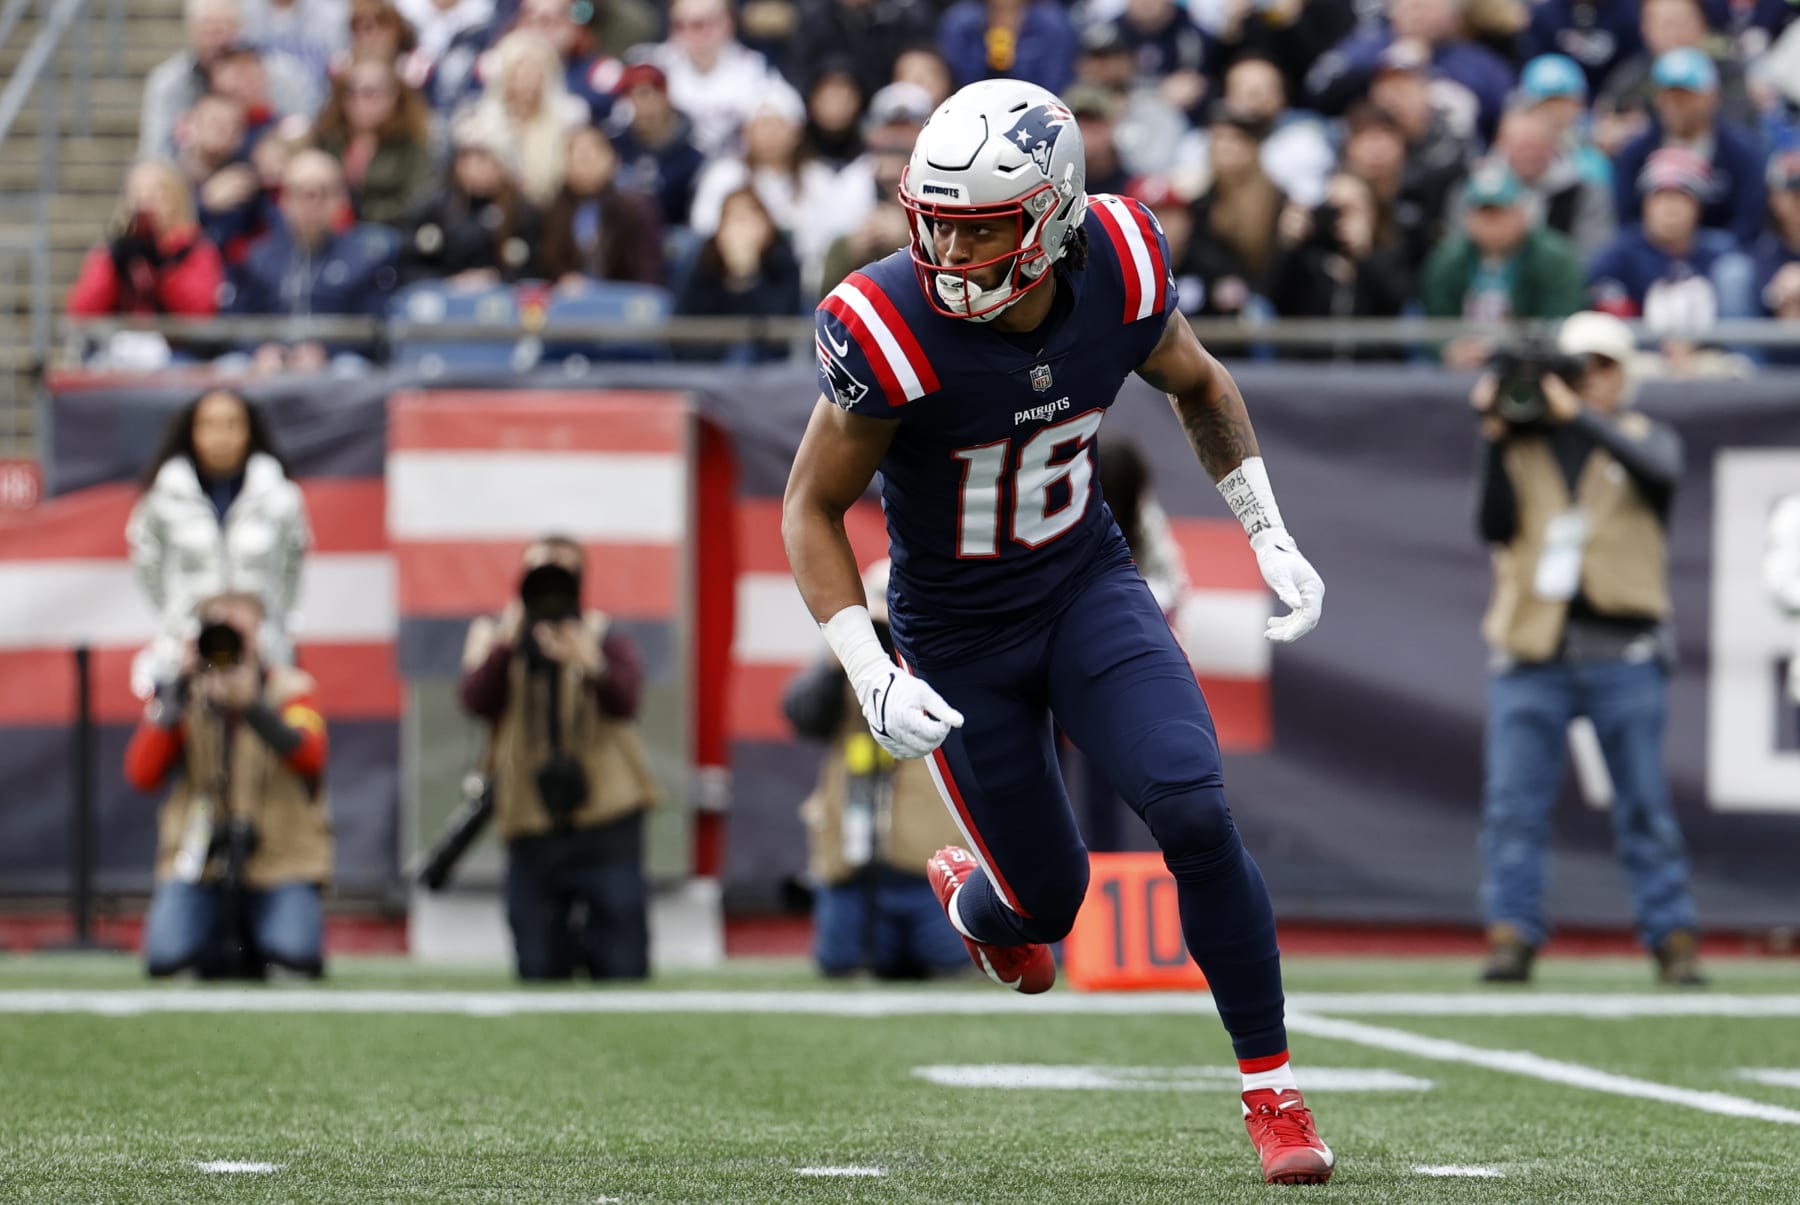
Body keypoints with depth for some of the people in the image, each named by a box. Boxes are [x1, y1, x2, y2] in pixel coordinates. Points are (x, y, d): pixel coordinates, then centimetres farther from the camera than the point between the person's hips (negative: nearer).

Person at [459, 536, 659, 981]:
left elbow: (625, 701, -14)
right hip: (531, 825, 2)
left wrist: (591, 665, -34)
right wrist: (505, 647, -23)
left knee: (620, 962, -7)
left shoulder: (605, 637, 5)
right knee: (538, 969, 1)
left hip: (606, 818, -2)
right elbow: (476, 700, -7)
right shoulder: (493, 635, 11)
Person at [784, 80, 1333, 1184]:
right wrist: (871, 675, -24)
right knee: (1050, 897, 7)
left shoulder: (1119, 275, -17)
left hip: (1089, 585, 2)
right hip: (958, 638, -2)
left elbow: (1200, 387, 6)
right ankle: (975, 898, 47)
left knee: (1195, 812, -19)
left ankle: (1272, 1084, -3)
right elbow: (813, 510, -14)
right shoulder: (892, 333, -28)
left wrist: (1271, 537, 1)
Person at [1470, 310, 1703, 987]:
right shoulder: (1526, 445, 11)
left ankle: (1673, 939, 4)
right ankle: (1512, 937, -2)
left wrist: (1579, 414, -20)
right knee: (1513, 802, -5)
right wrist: (1497, 441, -10)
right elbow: (1495, 529, -1)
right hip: (1532, 651, 1)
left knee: (1644, 804, 0)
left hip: (1621, 651, -1)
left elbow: (1660, 473, -17)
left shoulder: (1644, 440, 8)